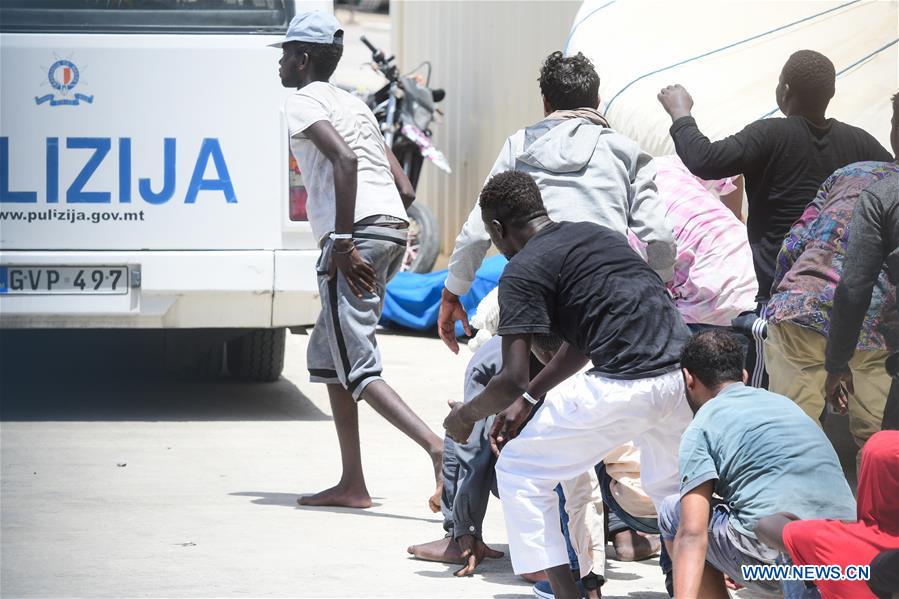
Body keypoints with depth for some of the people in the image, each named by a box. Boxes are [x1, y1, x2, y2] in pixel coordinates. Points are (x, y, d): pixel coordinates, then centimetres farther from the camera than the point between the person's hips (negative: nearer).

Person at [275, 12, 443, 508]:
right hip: (393, 228, 9)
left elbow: (345, 160, -19)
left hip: (357, 234, -9)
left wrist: (343, 244, -20)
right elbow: (404, 187, 22)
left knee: (357, 369, -11)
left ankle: (438, 448, -29)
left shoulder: (304, 102, 0)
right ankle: (351, 483, 16)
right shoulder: (351, 103, 26)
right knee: (326, 355, 19)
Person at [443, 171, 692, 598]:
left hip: (623, 387, -8)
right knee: (667, 482, 34)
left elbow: (512, 379, -7)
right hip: (683, 376, 8)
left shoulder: (523, 270, -1)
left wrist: (467, 415, 12)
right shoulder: (595, 234, 22)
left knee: (518, 471, 11)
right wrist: (528, 398, 35)